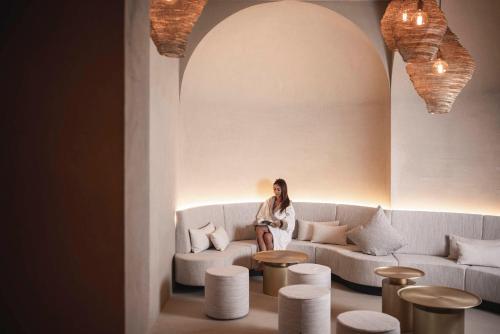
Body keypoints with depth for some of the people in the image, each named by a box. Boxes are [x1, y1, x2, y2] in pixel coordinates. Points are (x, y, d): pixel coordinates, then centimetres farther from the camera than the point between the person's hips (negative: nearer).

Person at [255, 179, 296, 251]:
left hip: (281, 230, -3)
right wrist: (262, 222, -6)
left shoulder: (288, 205, 5)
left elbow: (290, 224, -2)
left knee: (268, 236, -37)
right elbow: (260, 216, 16)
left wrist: (281, 223, -21)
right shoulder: (269, 201, 16)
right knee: (258, 228, -34)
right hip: (268, 227, 3)